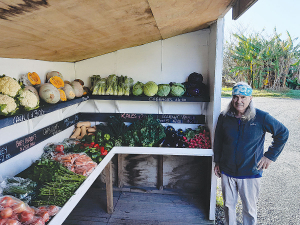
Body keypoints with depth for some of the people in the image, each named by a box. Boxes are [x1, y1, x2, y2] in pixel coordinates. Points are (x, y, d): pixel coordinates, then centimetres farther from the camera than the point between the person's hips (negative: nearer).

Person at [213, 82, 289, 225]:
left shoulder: (261, 117, -12)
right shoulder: (224, 117, -4)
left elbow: (283, 133, 1)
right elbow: (218, 140, 8)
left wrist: (270, 155, -2)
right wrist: (217, 162, 10)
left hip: (250, 173, -2)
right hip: (227, 172, 2)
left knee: (250, 209, 14)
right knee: (228, 205, 18)